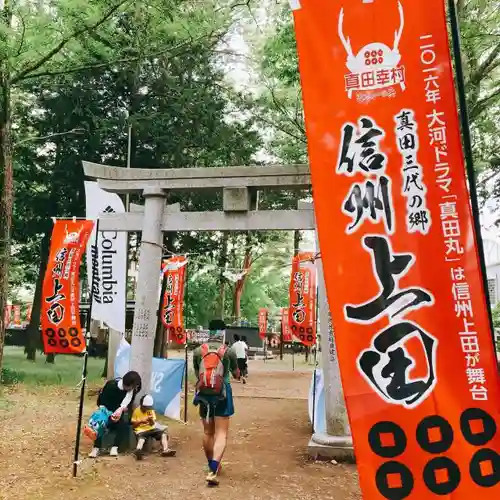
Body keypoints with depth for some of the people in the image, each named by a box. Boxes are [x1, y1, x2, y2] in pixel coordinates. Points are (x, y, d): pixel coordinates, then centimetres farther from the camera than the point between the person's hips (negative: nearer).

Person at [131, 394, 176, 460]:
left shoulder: (151, 411, 7)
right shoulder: (136, 411, -2)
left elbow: (153, 424, 5)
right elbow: (133, 424, -2)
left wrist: (152, 420, -17)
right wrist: (141, 421, -18)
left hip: (151, 429, 4)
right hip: (141, 430, -4)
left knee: (163, 433, -17)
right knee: (141, 437, -38)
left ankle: (165, 450, -31)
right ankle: (138, 450, -67)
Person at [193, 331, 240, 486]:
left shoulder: (198, 351, 2)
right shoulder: (229, 351, -2)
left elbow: (197, 373, 13)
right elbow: (236, 374, 12)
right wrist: (237, 374, 34)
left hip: (204, 394, 3)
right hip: (221, 394, -3)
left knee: (208, 432, 18)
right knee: (221, 433, 0)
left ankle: (212, 466, 35)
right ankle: (213, 471, -15)